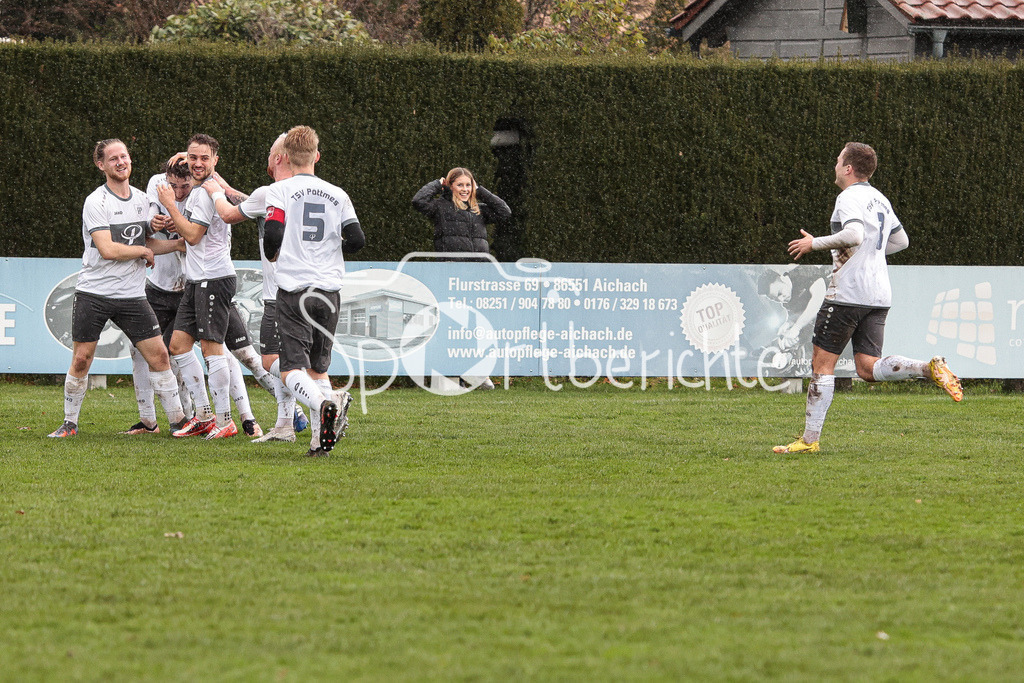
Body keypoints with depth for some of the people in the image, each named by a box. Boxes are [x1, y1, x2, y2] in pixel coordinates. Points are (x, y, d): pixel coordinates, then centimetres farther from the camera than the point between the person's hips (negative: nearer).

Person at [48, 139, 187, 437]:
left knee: (158, 354, -1)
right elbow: (108, 249, -19)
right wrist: (144, 251, -7)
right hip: (94, 293, -4)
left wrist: (180, 243, 6)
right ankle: (70, 422, 13)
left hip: (132, 295, 4)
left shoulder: (141, 199, 10)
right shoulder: (96, 202, -10)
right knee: (81, 359, -2)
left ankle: (178, 420, 6)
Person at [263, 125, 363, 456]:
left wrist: (273, 254, 10)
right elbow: (356, 239, 2)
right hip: (329, 290, 4)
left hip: (294, 289, -4)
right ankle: (320, 438, 3)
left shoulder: (281, 190, -2)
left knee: (292, 369, -5)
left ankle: (324, 403, -36)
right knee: (318, 366, 16)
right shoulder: (336, 194, 8)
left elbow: (272, 234, -13)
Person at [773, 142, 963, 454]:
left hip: (848, 292, -8)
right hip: (879, 296, 8)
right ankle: (929, 368, -17)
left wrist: (814, 243, -14)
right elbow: (901, 241, 26)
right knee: (868, 368, 4)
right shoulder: (880, 200, 17)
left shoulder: (849, 198, -10)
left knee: (822, 362, -1)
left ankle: (810, 439, -1)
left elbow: (853, 235, -26)